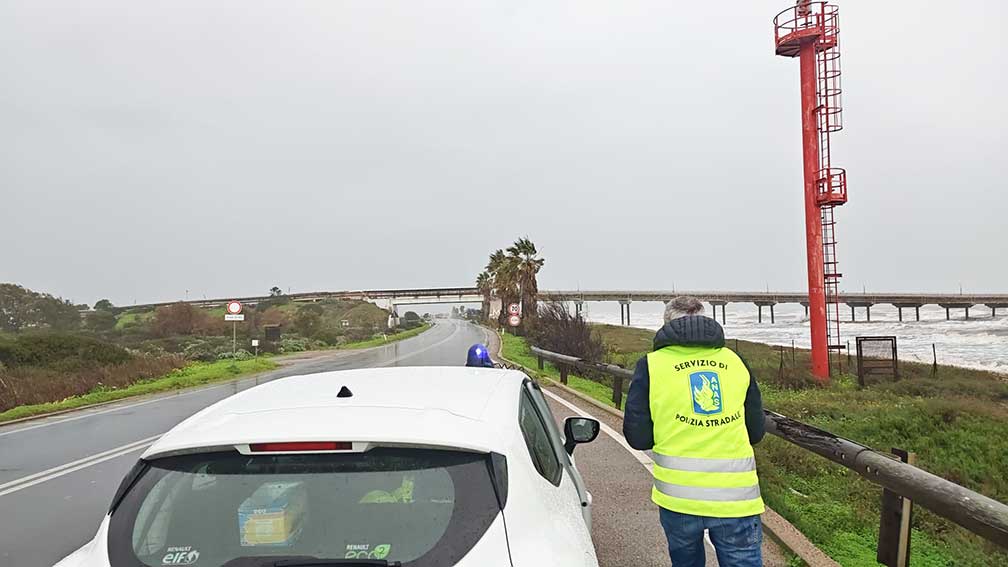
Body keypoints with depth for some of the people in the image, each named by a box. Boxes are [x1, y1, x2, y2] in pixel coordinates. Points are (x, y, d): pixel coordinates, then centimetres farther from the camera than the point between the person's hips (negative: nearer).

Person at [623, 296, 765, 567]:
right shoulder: (735, 361, 6)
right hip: (736, 496, 1)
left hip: (678, 495, 0)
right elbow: (756, 432, 10)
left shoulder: (651, 365, -1)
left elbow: (637, 437, -2)